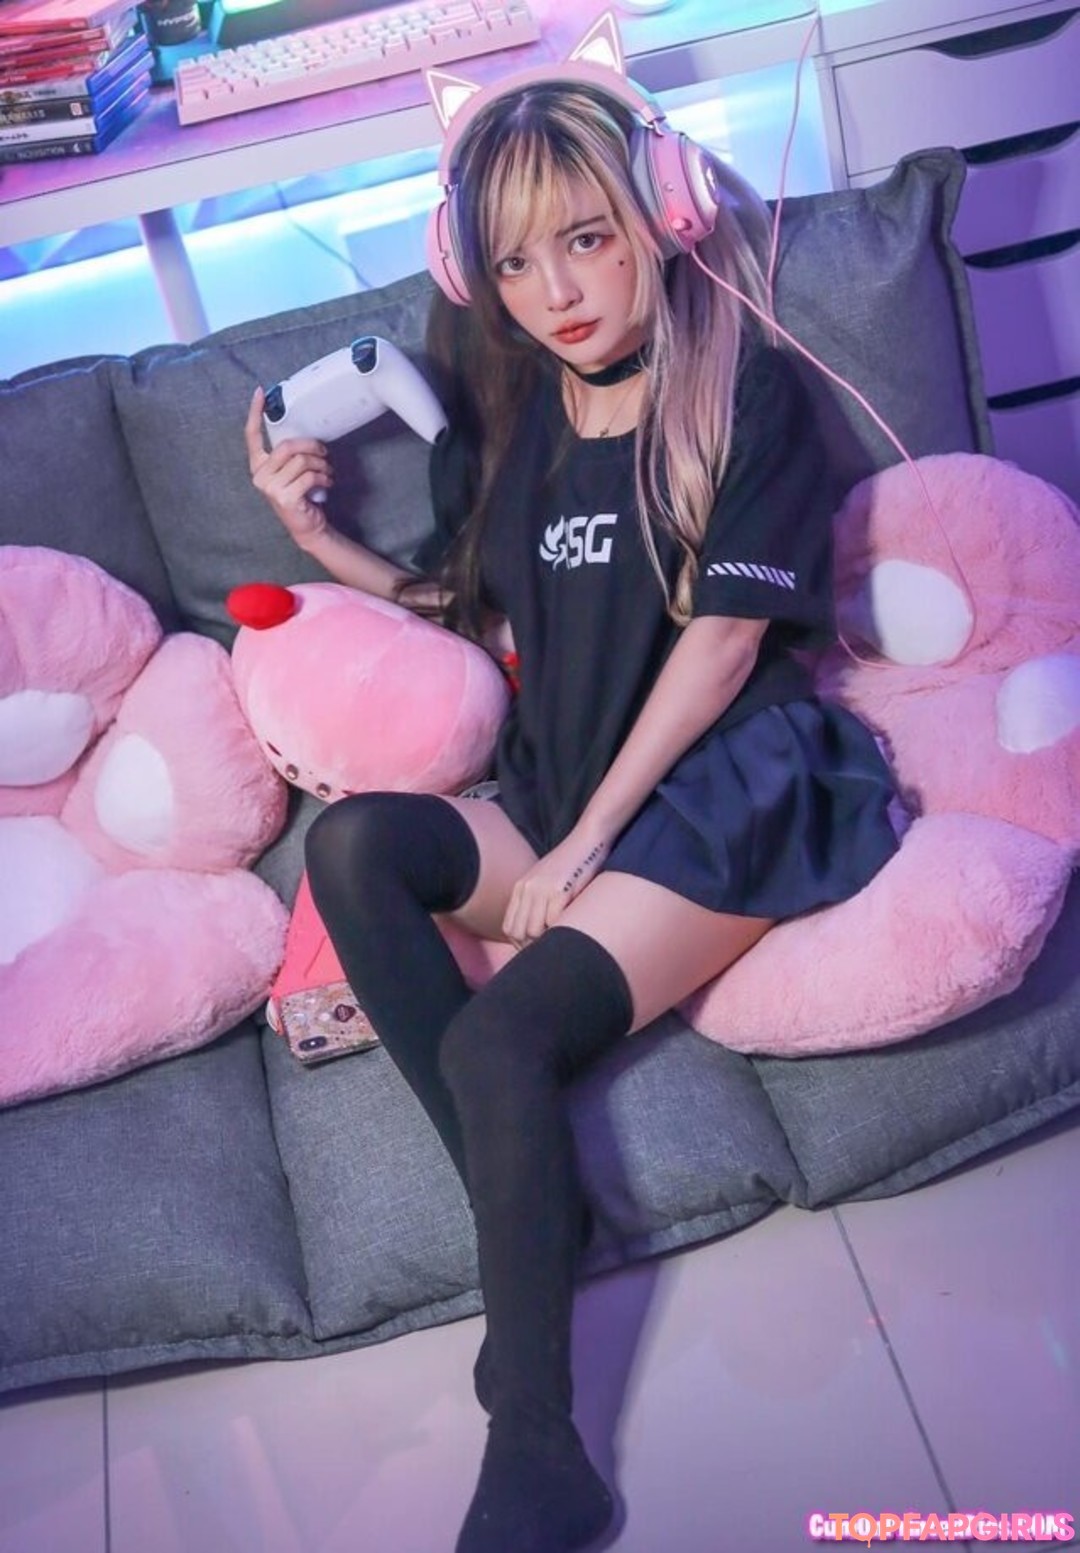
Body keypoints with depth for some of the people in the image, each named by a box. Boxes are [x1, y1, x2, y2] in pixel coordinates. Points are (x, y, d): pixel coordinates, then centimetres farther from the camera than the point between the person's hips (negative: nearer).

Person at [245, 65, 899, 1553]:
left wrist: (585, 842, -14)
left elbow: (722, 638, -11)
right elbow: (456, 609, 22)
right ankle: (519, 1207, -20)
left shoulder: (745, 393, -5)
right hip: (563, 791, 7)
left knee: (499, 1033, -27)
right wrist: (314, 533, 6)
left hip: (729, 788, -6)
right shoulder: (508, 423, 13)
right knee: (353, 841, -20)